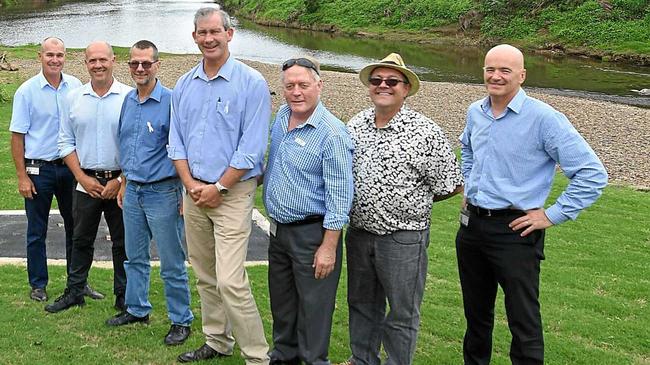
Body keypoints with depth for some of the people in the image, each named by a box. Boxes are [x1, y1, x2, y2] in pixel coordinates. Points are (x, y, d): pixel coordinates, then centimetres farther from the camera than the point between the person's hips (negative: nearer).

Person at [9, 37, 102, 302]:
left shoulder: (75, 86, 2)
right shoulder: (27, 91, -7)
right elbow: (17, 136, -6)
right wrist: (22, 176, -9)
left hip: (70, 167, 3)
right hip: (39, 170, -3)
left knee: (75, 227, 11)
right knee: (37, 232, 7)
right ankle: (38, 285, 19)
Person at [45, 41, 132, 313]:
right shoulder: (74, 98, 5)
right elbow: (66, 142, 7)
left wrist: (120, 180, -10)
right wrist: (83, 177, -3)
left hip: (120, 182, -2)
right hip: (85, 182, 3)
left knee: (123, 242, 6)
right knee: (81, 240, 12)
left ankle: (123, 296, 17)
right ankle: (74, 292, 24)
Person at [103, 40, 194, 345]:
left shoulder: (170, 101, -13)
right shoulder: (128, 101, 8)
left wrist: (185, 195, -15)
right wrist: (124, 183, 19)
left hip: (162, 191, -7)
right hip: (133, 191, 7)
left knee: (172, 263, 1)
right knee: (134, 257, 18)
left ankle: (181, 320, 13)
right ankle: (137, 309, 34)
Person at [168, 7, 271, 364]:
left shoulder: (251, 83, -9)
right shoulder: (184, 85, 9)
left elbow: (251, 149, -12)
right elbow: (176, 141, 11)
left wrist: (218, 188, -12)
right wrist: (191, 185, -2)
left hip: (232, 193, -6)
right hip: (194, 192, 6)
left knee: (230, 281, -12)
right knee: (205, 277, 14)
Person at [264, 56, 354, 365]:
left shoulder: (332, 133, -19)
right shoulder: (281, 117, 6)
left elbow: (339, 196, -19)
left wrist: (328, 247, -21)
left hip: (312, 233, -8)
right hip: (278, 230, 8)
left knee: (313, 309, 3)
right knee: (281, 304, 20)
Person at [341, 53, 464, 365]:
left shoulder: (424, 132, -14)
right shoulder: (354, 125, 3)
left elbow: (451, 186, -8)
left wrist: (410, 201, 0)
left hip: (403, 237, -5)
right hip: (359, 232, 6)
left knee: (402, 313, 9)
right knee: (361, 304, 21)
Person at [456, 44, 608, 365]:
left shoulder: (543, 118, -15)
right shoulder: (475, 112, 5)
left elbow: (593, 173, -17)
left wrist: (552, 216, -15)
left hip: (514, 231, -6)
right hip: (471, 225, 6)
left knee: (524, 324, 0)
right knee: (475, 312, 21)